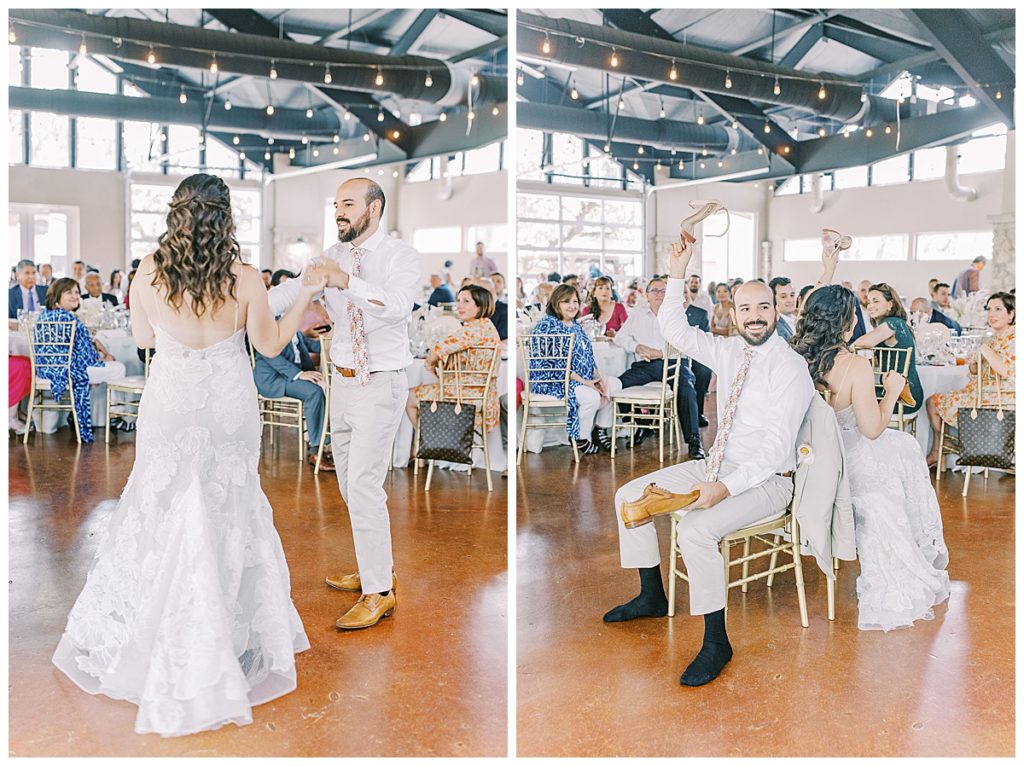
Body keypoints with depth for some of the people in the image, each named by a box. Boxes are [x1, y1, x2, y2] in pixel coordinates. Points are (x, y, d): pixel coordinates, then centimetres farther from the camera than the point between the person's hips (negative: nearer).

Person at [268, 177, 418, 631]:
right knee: (349, 484, 15)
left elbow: (399, 304, -27)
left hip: (380, 385, -7)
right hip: (342, 381, 7)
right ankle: (377, 568, 32)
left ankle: (379, 592, -1)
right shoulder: (332, 257, 7)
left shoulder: (400, 255, -9)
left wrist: (348, 282, -39)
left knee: (363, 483, -12)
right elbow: (290, 292, -4)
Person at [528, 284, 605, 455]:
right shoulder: (547, 325, -15)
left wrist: (597, 377, -2)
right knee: (591, 397, -27)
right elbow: (554, 363, -21)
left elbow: (588, 355, 16)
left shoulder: (575, 325, 14)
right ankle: (581, 439, -9)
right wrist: (585, 382, -22)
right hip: (551, 381, -9)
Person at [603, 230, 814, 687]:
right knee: (629, 496, 3)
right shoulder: (728, 351, 6)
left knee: (696, 528, -33)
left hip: (766, 479, -8)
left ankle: (716, 642, -15)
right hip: (720, 465, 8)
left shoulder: (789, 366, -15)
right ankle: (651, 597, 18)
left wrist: (727, 487, -30)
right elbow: (673, 329, 12)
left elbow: (777, 444, -22)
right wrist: (676, 276, -1)